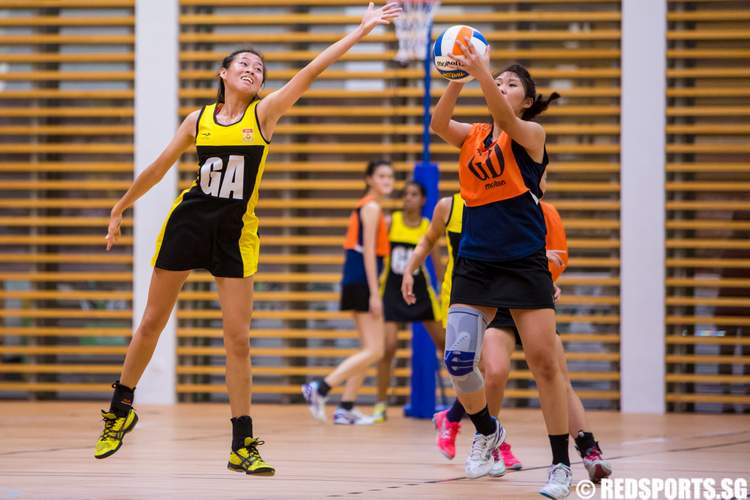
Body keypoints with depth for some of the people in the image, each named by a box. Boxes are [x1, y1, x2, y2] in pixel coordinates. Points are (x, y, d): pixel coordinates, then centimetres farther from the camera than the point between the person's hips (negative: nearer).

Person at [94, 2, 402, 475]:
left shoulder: (265, 113, -1)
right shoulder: (198, 120, 3)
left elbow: (311, 72, -9)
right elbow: (159, 168, 14)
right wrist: (121, 208, 20)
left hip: (235, 235, -1)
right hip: (188, 224, 1)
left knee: (239, 338, -5)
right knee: (151, 323, 9)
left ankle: (243, 445, 1)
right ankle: (121, 411, 28)